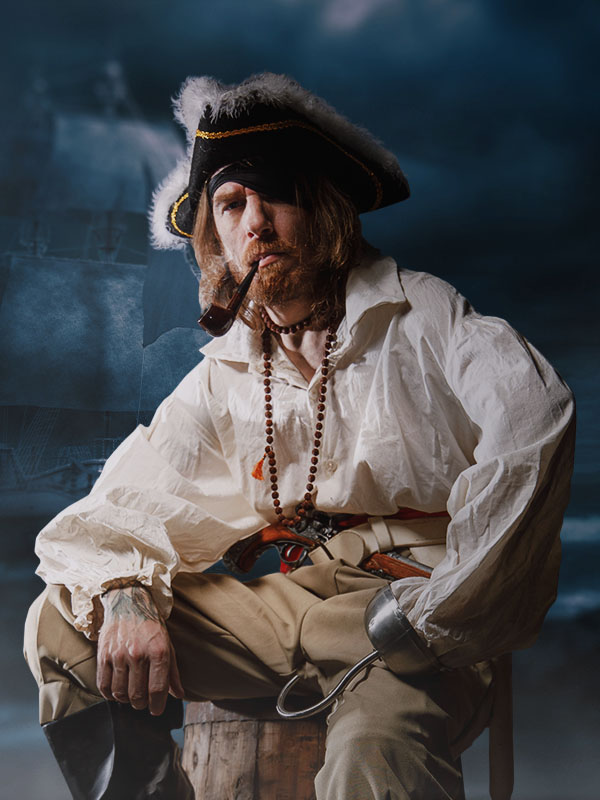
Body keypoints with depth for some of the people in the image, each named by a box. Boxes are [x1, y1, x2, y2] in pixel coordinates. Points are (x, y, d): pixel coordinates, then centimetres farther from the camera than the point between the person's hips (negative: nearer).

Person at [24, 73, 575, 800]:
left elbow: (533, 417, -21)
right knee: (63, 623, -4)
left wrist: (432, 618, -26)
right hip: (280, 601, 6)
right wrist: (124, 594, -15)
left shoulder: (420, 316, -1)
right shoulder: (222, 375, 14)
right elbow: (118, 506, 10)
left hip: (407, 597, -5)